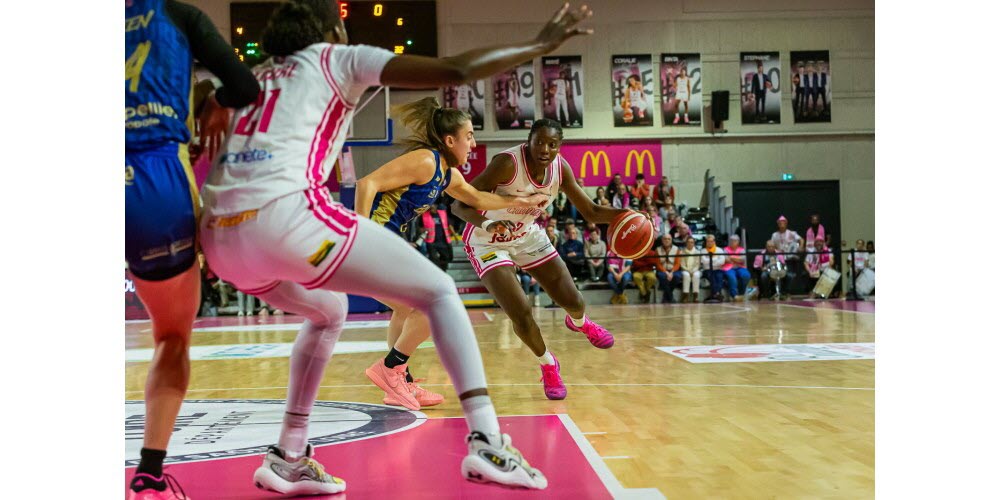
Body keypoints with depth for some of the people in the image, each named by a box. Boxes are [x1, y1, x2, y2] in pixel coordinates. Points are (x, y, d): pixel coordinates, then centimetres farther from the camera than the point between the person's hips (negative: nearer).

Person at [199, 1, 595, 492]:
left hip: (220, 235, 7)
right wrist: (540, 44, 13)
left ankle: (287, 458, 27)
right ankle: (487, 443, -8)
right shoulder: (338, 58, 13)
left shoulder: (253, 75, 30)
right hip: (285, 214, -7)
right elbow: (456, 70, 4)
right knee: (439, 292, 7)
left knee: (328, 313, 33)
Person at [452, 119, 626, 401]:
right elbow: (459, 205, -31)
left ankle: (580, 323, 47)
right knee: (521, 314, -16)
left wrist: (624, 215, -26)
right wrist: (487, 224, -51)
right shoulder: (508, 163, -32)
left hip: (527, 236, 5)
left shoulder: (560, 168, -14)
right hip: (488, 242, -5)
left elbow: (590, 212, -6)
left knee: (573, 301, 6)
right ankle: (548, 364, 16)